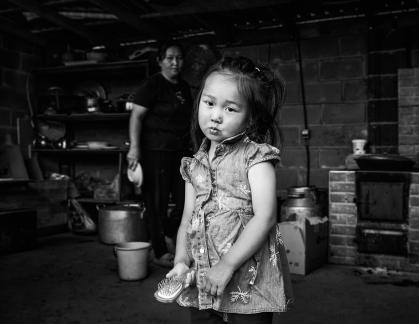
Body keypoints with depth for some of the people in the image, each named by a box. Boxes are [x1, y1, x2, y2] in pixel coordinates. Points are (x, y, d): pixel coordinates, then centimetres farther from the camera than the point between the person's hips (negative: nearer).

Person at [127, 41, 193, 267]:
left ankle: (168, 234, 28)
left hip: (180, 151, 7)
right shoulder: (153, 85, -7)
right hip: (156, 151, -7)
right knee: (157, 202, 1)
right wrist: (134, 147, -22)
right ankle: (160, 253, 13)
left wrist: (190, 146, 21)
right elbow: (136, 116, -13)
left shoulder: (184, 88, 15)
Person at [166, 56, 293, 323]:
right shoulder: (195, 165, 9)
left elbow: (265, 218, -17)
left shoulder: (256, 157, -9)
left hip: (248, 278, -5)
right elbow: (188, 219, 11)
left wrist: (227, 264, -19)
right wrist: (181, 261, -4)